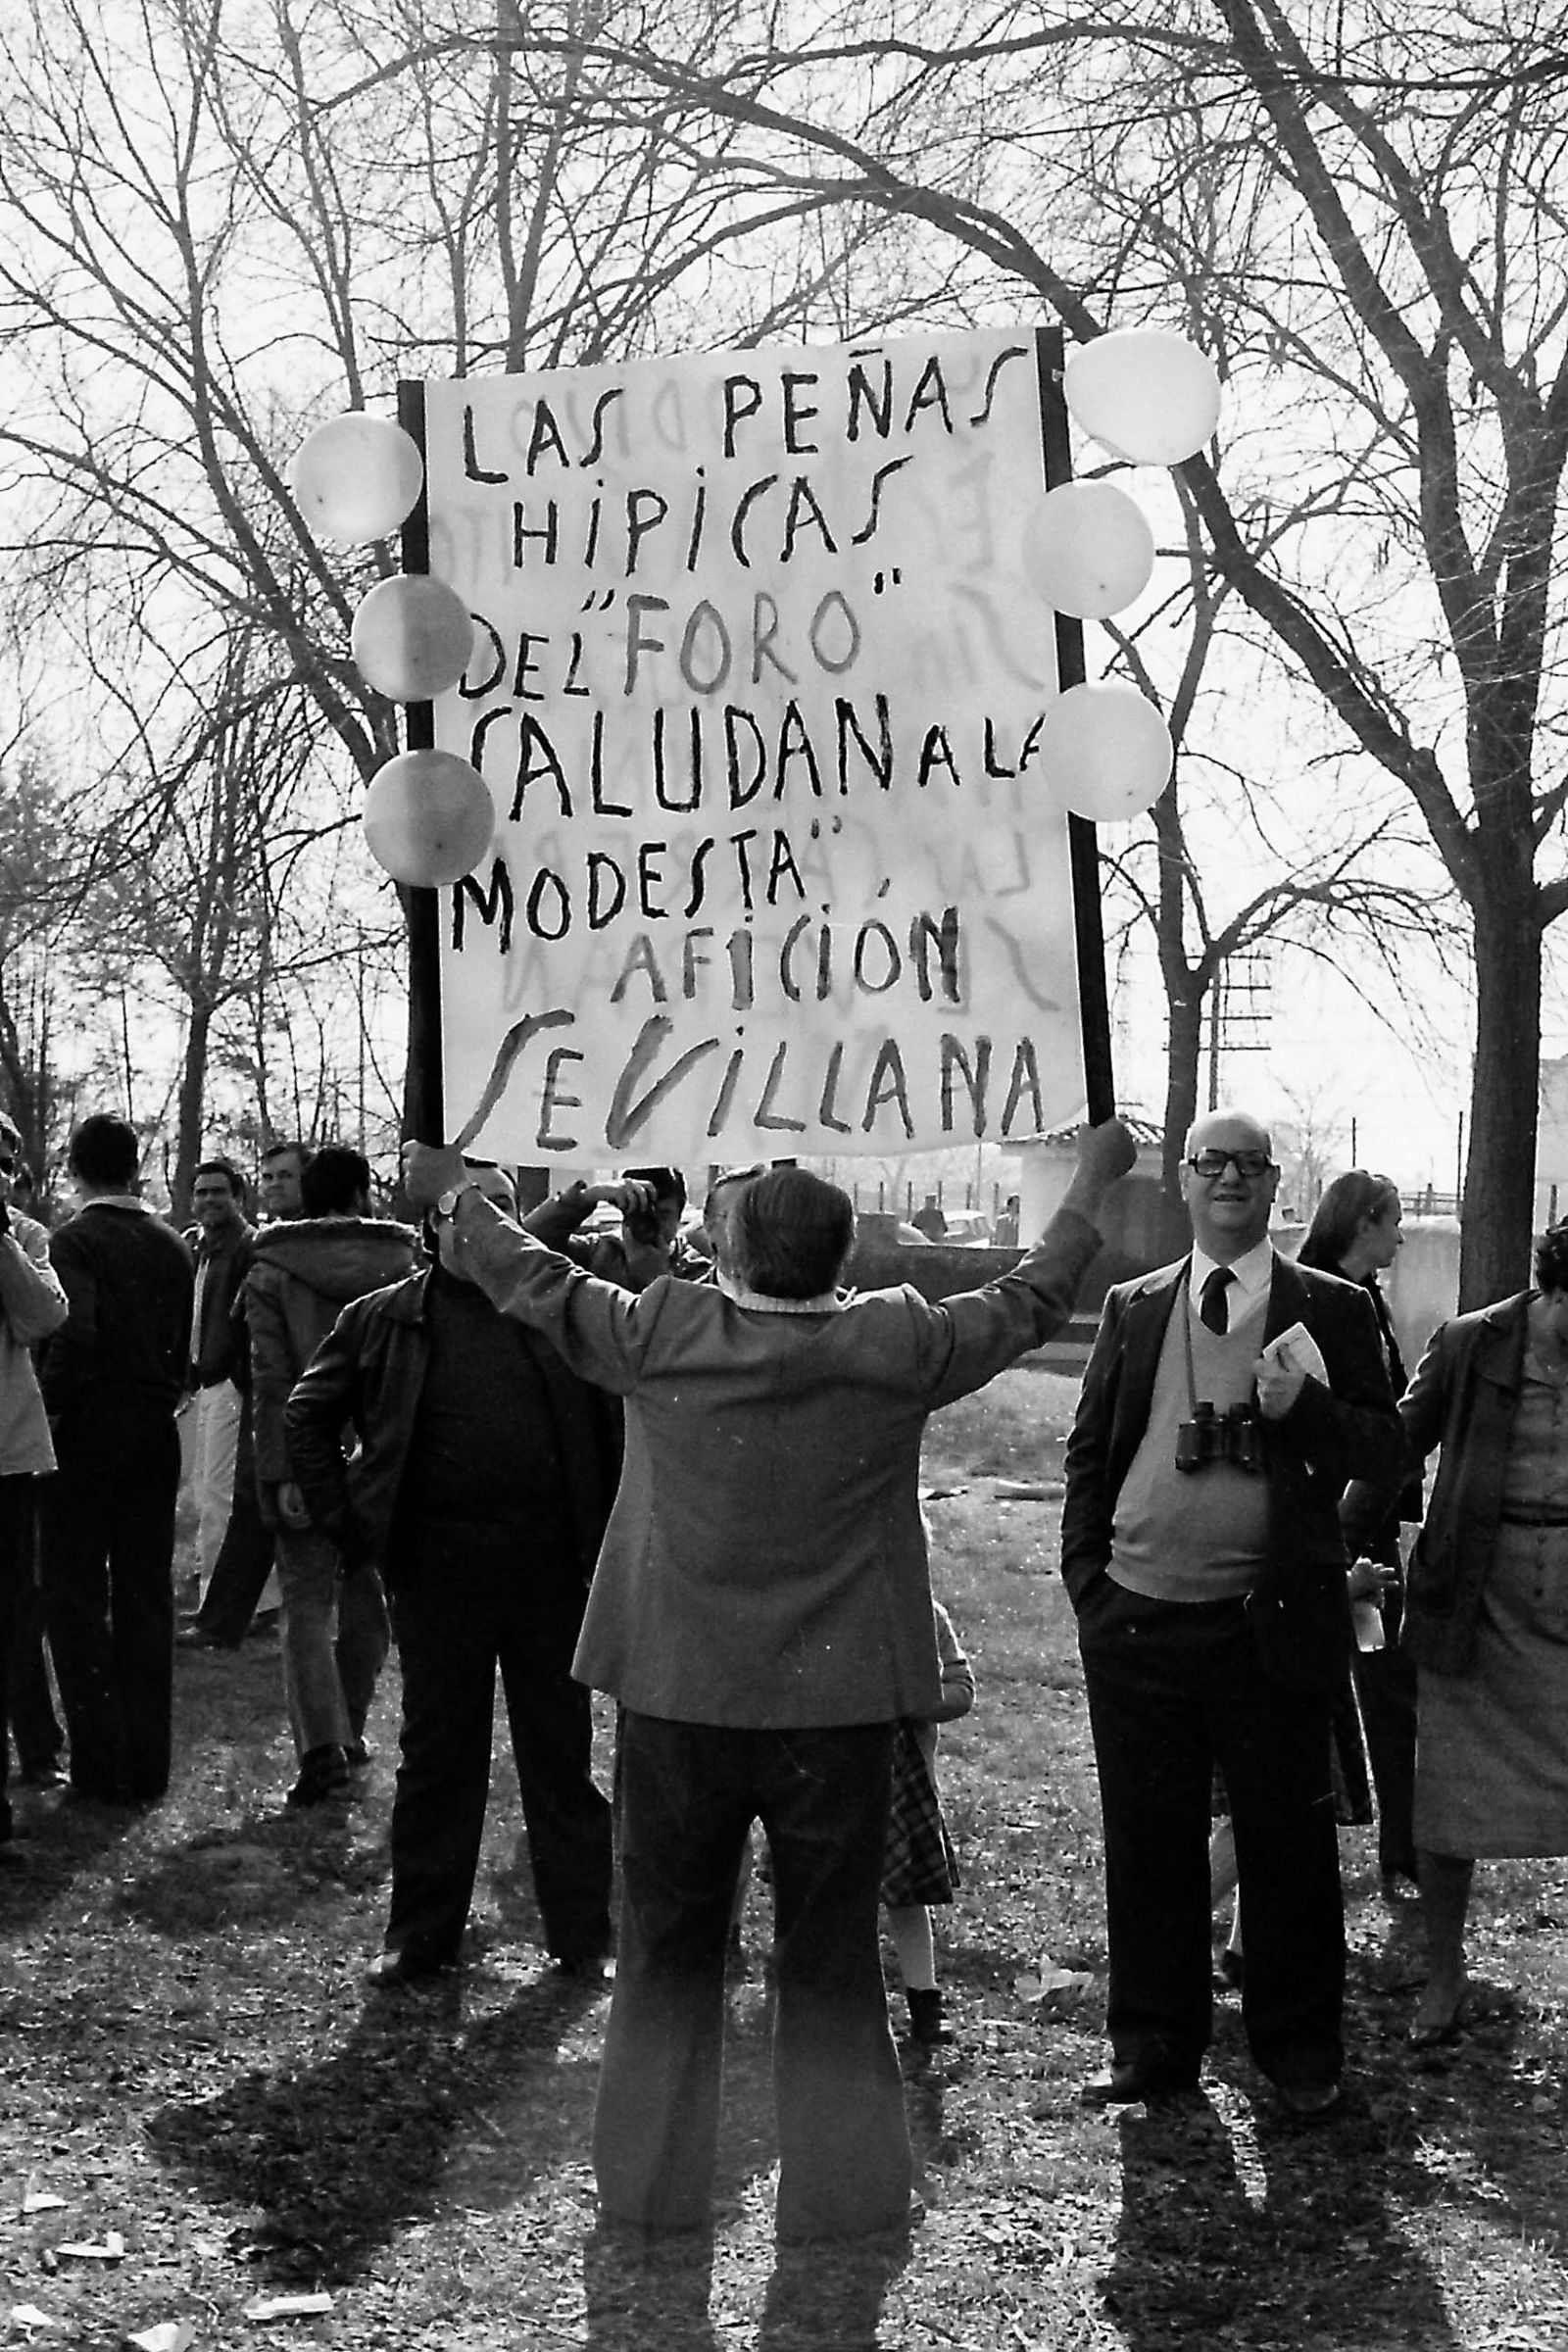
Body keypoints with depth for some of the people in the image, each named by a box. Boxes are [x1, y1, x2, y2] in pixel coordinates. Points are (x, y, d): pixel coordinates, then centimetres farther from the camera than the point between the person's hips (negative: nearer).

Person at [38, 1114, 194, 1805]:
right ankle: (148, 1766, 15)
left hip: (88, 1430, -5)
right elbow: (185, 1345, 6)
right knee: (146, 1596, 11)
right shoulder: (172, 1244, 6)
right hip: (157, 1433, 6)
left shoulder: (74, 1240, -12)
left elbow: (76, 1334, -25)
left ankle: (103, 1766, 2)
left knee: (76, 1597, 4)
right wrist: (162, 1400, 15)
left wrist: (45, 1404, -12)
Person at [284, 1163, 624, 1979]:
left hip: (551, 1565, 1)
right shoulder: (385, 1319, 3)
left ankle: (585, 1933, 19)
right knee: (436, 1755, 9)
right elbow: (306, 1417, 9)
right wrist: (348, 1525, 1)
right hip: (437, 1567, 0)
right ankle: (420, 1933, 22)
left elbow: (609, 1420, 8)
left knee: (563, 1753, 9)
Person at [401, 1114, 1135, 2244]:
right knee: (833, 1958, 11)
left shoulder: (665, 1335, -9)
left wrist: (454, 1190, 21)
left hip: (679, 1699, 1)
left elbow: (536, 1280, 4)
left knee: (668, 1948, 15)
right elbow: (1031, 1301, 3)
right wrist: (1097, 1177, 17)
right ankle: (843, 2186, 19)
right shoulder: (894, 1348, -10)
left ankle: (651, 2182, 25)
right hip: (836, 1705, -1)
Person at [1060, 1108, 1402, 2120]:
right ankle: (1156, 2045, 25)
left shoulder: (1332, 1311, 3)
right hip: (1137, 1619, 2)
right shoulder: (1133, 1307, 10)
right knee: (1149, 1840, 10)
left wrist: (1303, 1408, -19)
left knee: (1288, 1841, 7)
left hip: (1270, 1622, -2)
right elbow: (1089, 1447, 13)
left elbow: (1385, 1453, -1)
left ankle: (1301, 2050, 24)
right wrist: (1087, 1573, 3)